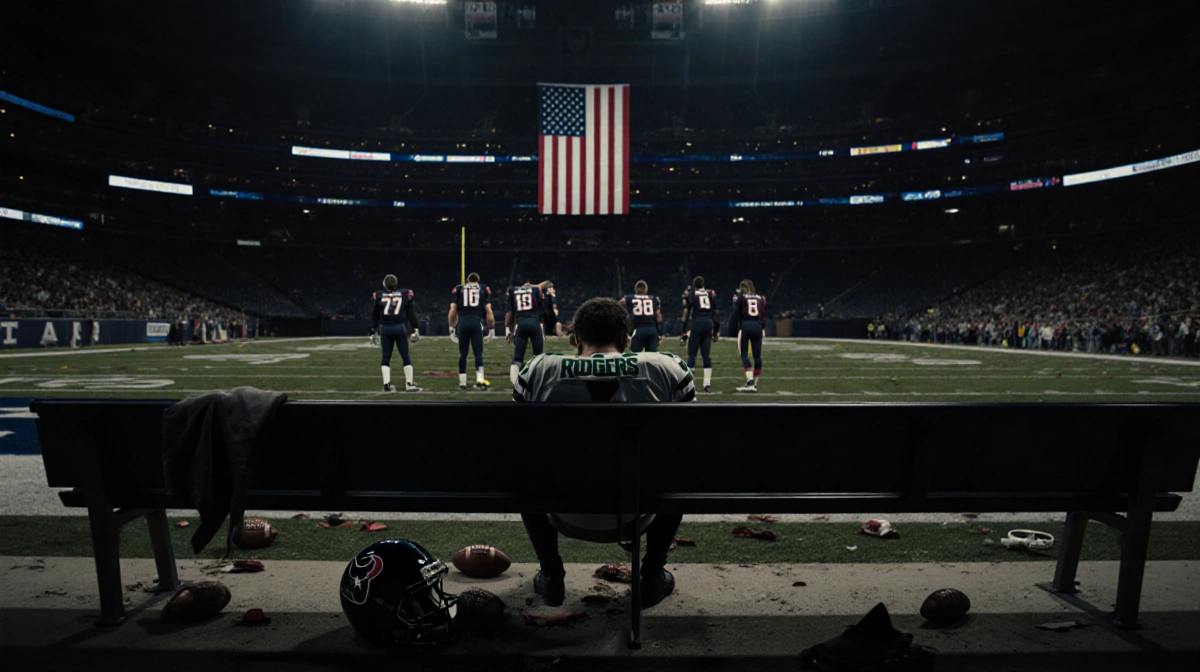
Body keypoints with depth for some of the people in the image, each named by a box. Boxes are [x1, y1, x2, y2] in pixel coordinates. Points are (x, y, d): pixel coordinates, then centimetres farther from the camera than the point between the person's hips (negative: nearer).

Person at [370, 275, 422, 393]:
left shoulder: (378, 296, 5)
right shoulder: (405, 294, 3)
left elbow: (375, 316, 9)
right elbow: (411, 313, 3)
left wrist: (373, 331, 17)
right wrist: (415, 329, 7)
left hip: (385, 328, 1)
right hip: (400, 327, -1)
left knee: (386, 357, 9)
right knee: (405, 356, 6)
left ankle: (386, 384, 2)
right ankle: (409, 384, 3)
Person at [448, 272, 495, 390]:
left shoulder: (458, 290, 14)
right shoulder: (484, 290, 12)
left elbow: (453, 311, 12)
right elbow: (488, 312, 8)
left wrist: (452, 328, 19)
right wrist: (491, 329, 13)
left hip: (463, 322, 1)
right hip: (477, 322, -1)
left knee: (463, 354, 9)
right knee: (478, 353, 2)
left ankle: (462, 382, 12)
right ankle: (480, 381, -6)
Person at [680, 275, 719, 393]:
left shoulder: (690, 293, 6)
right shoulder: (711, 294, 16)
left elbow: (686, 313, -1)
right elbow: (715, 314, 15)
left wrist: (684, 332, 1)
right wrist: (715, 332, 22)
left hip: (697, 323, -3)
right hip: (709, 324, 3)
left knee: (691, 355, 1)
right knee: (706, 355, 8)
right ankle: (707, 384, 6)